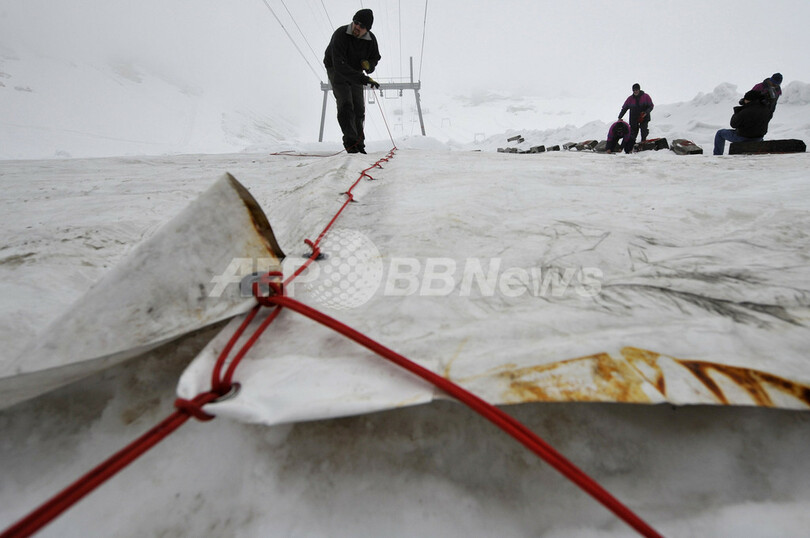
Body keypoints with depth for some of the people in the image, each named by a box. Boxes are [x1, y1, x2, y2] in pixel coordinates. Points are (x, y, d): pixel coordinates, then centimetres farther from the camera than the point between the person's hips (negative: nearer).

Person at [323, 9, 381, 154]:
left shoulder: (371, 39, -11)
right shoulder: (340, 35, -27)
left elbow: (375, 58, 7)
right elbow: (340, 65, -36)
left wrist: (368, 64, -20)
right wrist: (364, 79, -45)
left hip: (356, 73, 5)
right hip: (336, 71, -5)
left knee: (359, 108, 1)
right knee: (345, 105, -20)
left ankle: (358, 143, 12)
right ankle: (350, 141, -25)